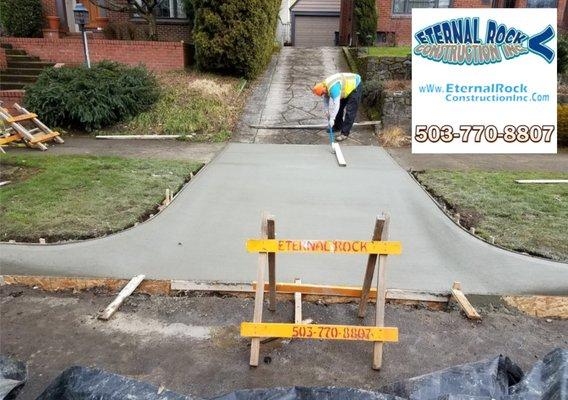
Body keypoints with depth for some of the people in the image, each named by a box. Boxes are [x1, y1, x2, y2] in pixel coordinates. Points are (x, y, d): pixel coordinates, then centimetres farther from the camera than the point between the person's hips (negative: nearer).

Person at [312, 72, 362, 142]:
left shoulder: (333, 88, -36)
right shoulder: (324, 86, -7)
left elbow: (336, 105, -35)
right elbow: (326, 100, 7)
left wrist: (332, 119, -30)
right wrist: (327, 111, 4)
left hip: (355, 86, -9)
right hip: (346, 88, 9)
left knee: (350, 111, -12)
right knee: (340, 108, 13)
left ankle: (345, 133, -8)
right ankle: (338, 127, 28)